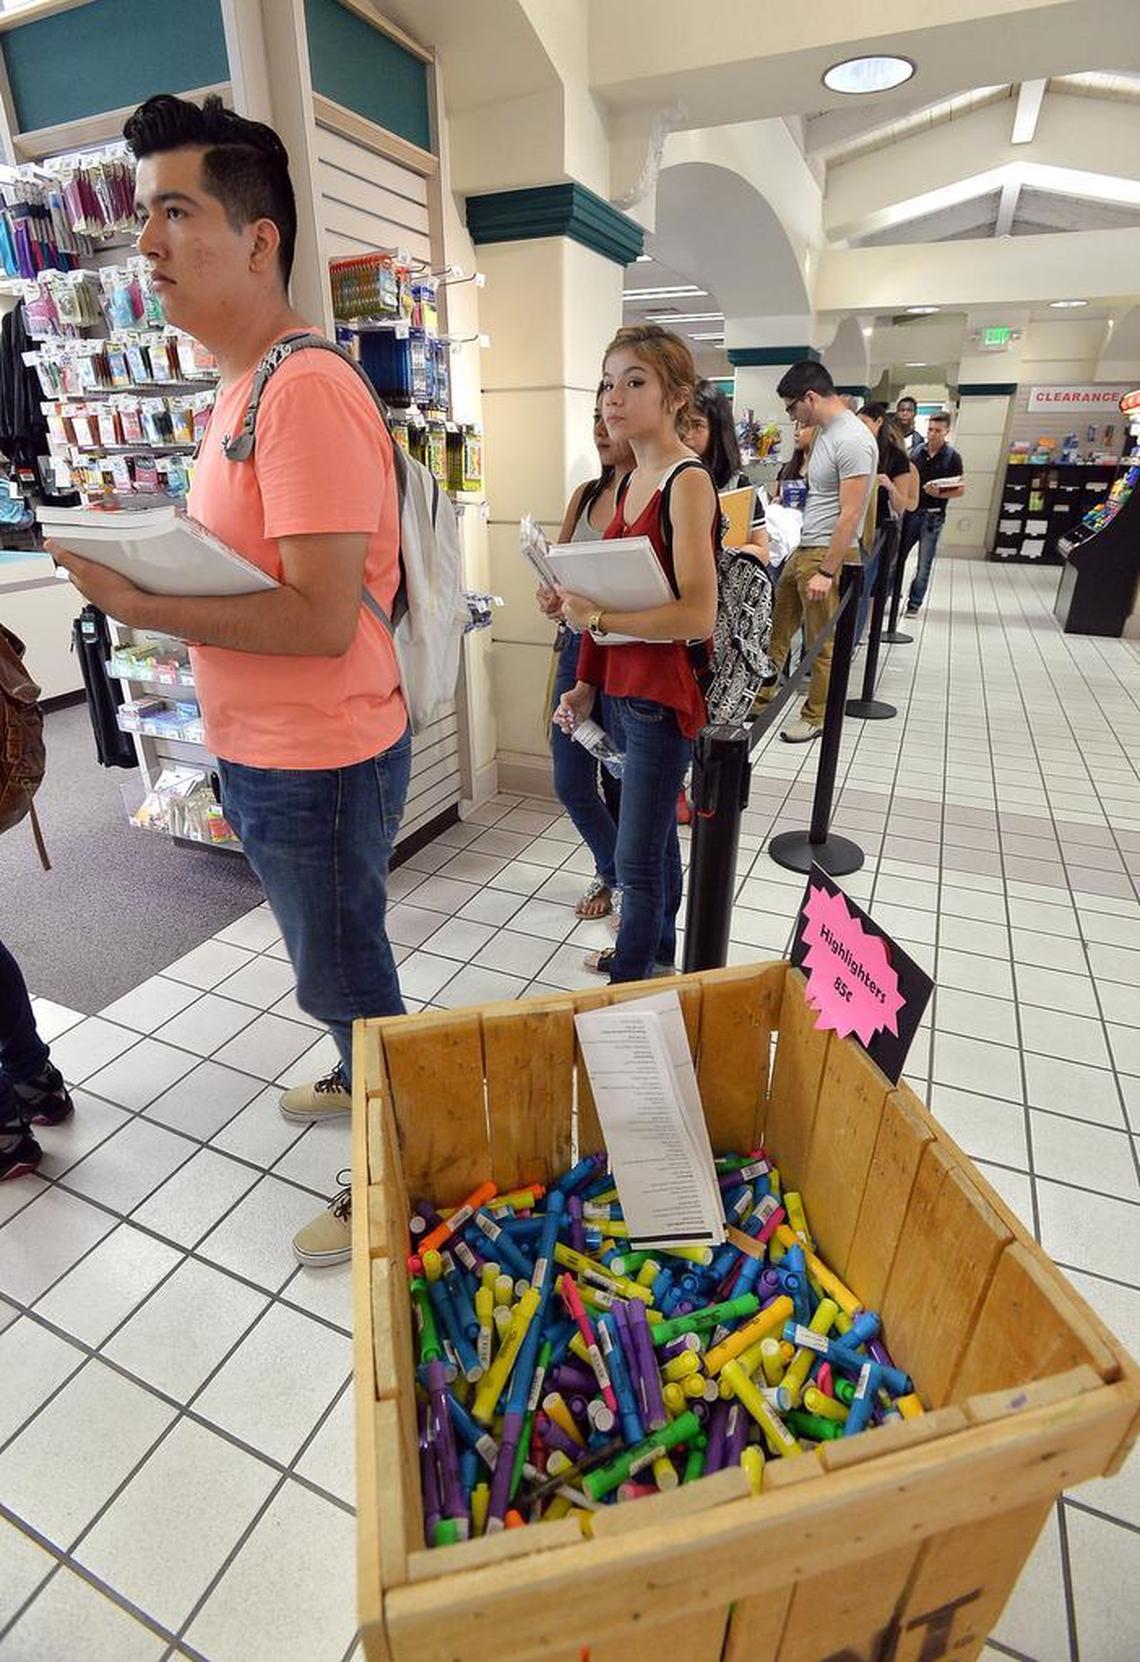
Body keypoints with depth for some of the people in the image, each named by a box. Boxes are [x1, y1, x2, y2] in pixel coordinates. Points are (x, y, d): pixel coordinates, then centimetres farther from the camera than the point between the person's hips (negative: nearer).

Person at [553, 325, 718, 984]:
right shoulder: (633, 481, 12)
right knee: (656, 835, 21)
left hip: (663, 694, -9)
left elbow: (697, 615, -23)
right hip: (622, 687, 9)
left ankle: (629, 985, 14)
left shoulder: (688, 481, -14)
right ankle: (657, 954, 38)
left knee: (638, 860, -2)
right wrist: (588, 683, 15)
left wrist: (596, 618, -18)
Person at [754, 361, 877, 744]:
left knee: (822, 643, 2)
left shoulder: (852, 440, -18)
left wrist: (826, 572, -24)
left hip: (828, 553, -10)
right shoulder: (825, 432, 12)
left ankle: (816, 718, 16)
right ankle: (761, 698, 28)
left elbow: (850, 515, -22)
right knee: (776, 626, 15)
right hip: (805, 548, 10)